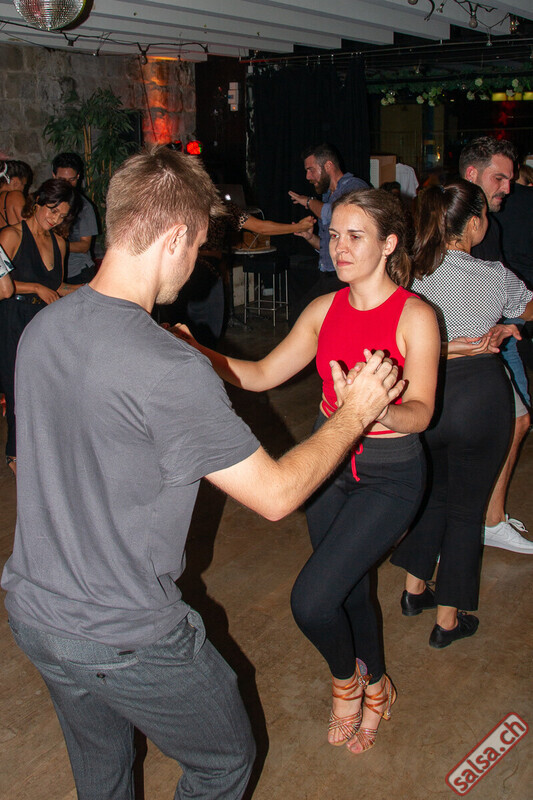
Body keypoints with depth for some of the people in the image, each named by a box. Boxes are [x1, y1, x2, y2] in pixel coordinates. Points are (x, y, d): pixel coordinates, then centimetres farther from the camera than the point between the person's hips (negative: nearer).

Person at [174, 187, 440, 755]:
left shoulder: (414, 316, -15)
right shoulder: (325, 309, 1)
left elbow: (421, 411, -22)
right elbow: (262, 374, 0)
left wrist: (380, 411, -44)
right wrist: (199, 353, -16)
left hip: (389, 476, -6)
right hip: (329, 462, 6)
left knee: (311, 600, -16)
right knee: (349, 591, 19)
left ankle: (346, 681, 17)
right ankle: (375, 688, 47)